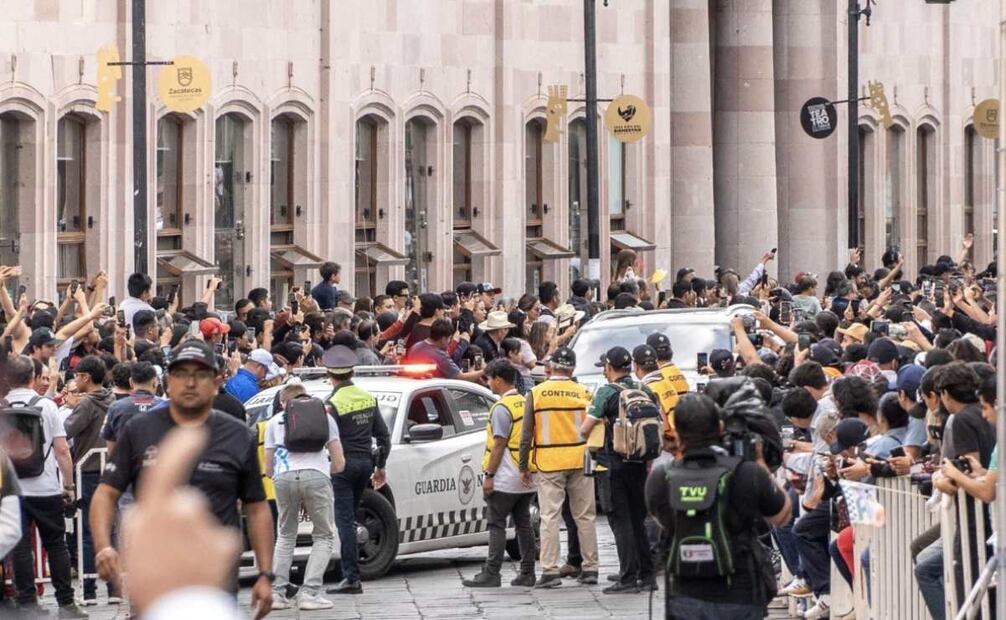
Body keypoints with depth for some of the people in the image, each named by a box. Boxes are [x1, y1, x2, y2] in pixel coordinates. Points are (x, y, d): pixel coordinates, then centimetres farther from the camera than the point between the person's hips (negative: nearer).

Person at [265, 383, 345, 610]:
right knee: (323, 537, 11)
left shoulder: (275, 421, 25)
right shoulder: (324, 417, 24)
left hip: (284, 478, 2)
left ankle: (277, 592, 10)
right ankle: (309, 593, -3)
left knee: (286, 536, 21)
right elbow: (339, 464, 18)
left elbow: (268, 469, 21)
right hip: (316, 476, -1)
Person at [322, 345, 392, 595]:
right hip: (365, 462, 7)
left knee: (345, 520, -6)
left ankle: (352, 577, -11)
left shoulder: (334, 403, -13)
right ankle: (350, 573, 16)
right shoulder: (368, 398, 9)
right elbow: (383, 435, 13)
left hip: (343, 465, -7)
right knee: (350, 518, 15)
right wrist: (380, 466, 21)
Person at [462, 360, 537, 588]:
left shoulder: (502, 408, -14)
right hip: (527, 479, 8)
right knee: (523, 524, 10)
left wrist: (489, 475, -13)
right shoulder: (526, 403, 11)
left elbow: (499, 445, -17)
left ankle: (491, 573, -5)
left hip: (505, 480, -8)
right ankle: (527, 573, 10)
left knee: (496, 525, -4)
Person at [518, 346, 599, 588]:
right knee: (584, 516, 9)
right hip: (580, 461, 2)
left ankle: (550, 570, -6)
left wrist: (524, 466, 6)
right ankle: (590, 568, 13)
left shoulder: (536, 394, -2)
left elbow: (526, 434, -1)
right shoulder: (583, 393, 0)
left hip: (549, 463, -2)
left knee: (550, 517, -1)